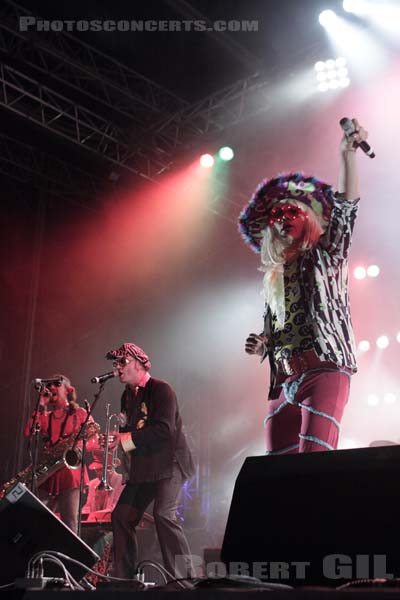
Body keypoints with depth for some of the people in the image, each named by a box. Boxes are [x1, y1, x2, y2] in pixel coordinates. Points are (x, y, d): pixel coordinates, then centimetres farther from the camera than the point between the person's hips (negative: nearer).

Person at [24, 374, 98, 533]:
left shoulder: (79, 413, 7)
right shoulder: (45, 417, 18)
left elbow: (94, 440, -2)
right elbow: (28, 432, 0)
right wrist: (41, 406, 1)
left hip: (70, 473, -4)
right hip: (47, 474, 4)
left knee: (69, 522, -11)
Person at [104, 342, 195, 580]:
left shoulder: (161, 389, -12)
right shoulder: (128, 395, 13)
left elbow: (164, 430, -23)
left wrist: (125, 439, -20)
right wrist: (116, 438, 1)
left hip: (169, 462, -8)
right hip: (143, 466, 8)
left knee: (164, 514, -23)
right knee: (121, 516, 5)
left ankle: (183, 577, -15)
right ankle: (124, 577, 16)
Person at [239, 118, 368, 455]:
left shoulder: (325, 257, 9)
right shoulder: (275, 278, 24)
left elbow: (346, 206, -5)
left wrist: (348, 153, -14)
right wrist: (261, 346, 7)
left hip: (324, 372, -6)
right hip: (284, 383, 6)